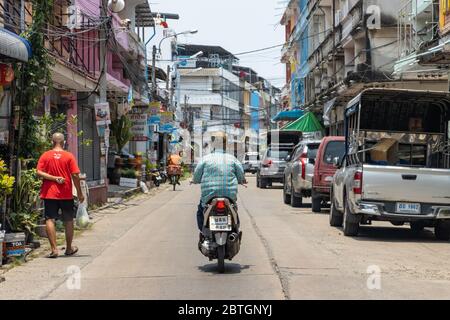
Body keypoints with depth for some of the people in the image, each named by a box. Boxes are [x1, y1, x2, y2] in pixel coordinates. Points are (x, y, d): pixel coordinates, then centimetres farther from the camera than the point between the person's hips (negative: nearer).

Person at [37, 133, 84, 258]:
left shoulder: (45, 156, 1)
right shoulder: (69, 156, -3)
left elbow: (39, 173, -9)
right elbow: (75, 176, -6)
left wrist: (54, 178, -9)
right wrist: (80, 193, 0)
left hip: (49, 193, 0)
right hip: (66, 194, 0)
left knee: (50, 220, 0)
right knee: (68, 221, 12)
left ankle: (54, 249, -9)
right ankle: (69, 248, 22)